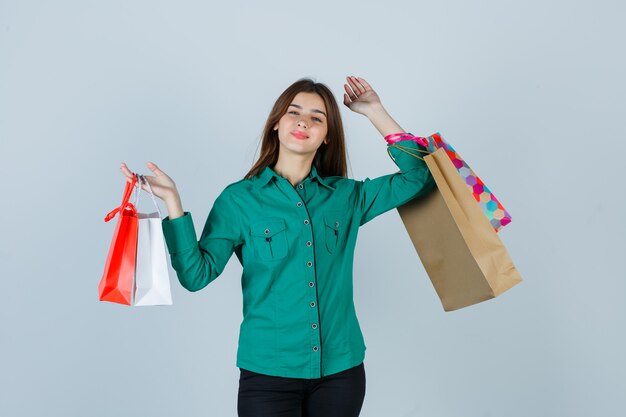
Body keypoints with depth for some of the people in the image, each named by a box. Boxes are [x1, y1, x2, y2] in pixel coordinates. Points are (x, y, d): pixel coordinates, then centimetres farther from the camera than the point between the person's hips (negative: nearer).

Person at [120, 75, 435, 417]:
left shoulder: (346, 195, 4)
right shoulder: (240, 199, -3)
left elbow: (419, 176, 5)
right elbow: (197, 274, -9)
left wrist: (374, 111, 2)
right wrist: (172, 201, -18)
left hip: (341, 369, 3)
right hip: (268, 372, -2)